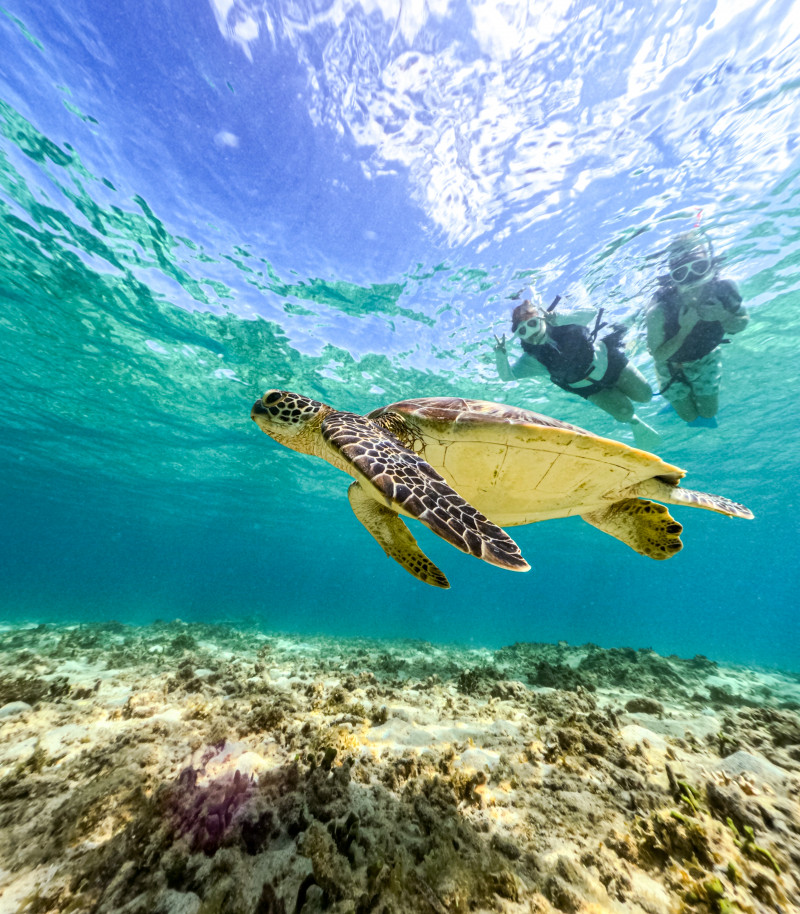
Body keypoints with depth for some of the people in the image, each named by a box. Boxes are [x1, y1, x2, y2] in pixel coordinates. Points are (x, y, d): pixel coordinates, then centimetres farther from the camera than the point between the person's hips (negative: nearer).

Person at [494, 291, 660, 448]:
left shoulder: (564, 322, -22)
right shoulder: (532, 358, -24)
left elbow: (592, 313, -33)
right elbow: (507, 376, -31)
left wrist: (560, 318, -44)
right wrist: (501, 355, -49)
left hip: (609, 360, 1)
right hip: (590, 388, 0)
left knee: (644, 395, 3)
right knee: (624, 412, -9)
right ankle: (634, 421, 28)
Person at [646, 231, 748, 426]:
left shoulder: (723, 290, -27)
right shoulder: (659, 311, -39)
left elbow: (743, 322, -9)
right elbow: (658, 356, -29)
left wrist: (723, 317, -31)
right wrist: (685, 330, -41)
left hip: (706, 359, 3)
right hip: (672, 365, -3)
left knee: (709, 412, 18)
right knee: (690, 416, 14)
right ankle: (678, 402, 45)